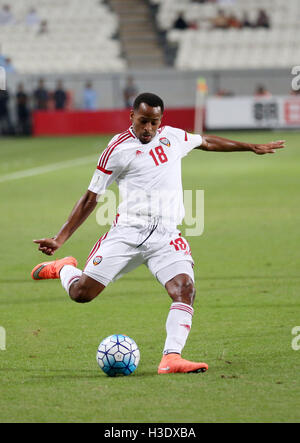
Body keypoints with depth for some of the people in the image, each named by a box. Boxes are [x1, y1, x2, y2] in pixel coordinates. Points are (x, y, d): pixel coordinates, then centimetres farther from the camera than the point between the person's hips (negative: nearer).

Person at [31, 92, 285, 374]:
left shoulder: (173, 137, 12)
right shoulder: (118, 149, 0)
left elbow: (206, 142, 34)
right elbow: (90, 198, 4)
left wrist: (251, 147, 42)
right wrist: (60, 239, -2)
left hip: (166, 237, 3)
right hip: (127, 232, -3)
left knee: (185, 289, -23)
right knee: (81, 293, -5)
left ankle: (171, 359, -30)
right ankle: (64, 268, 29)